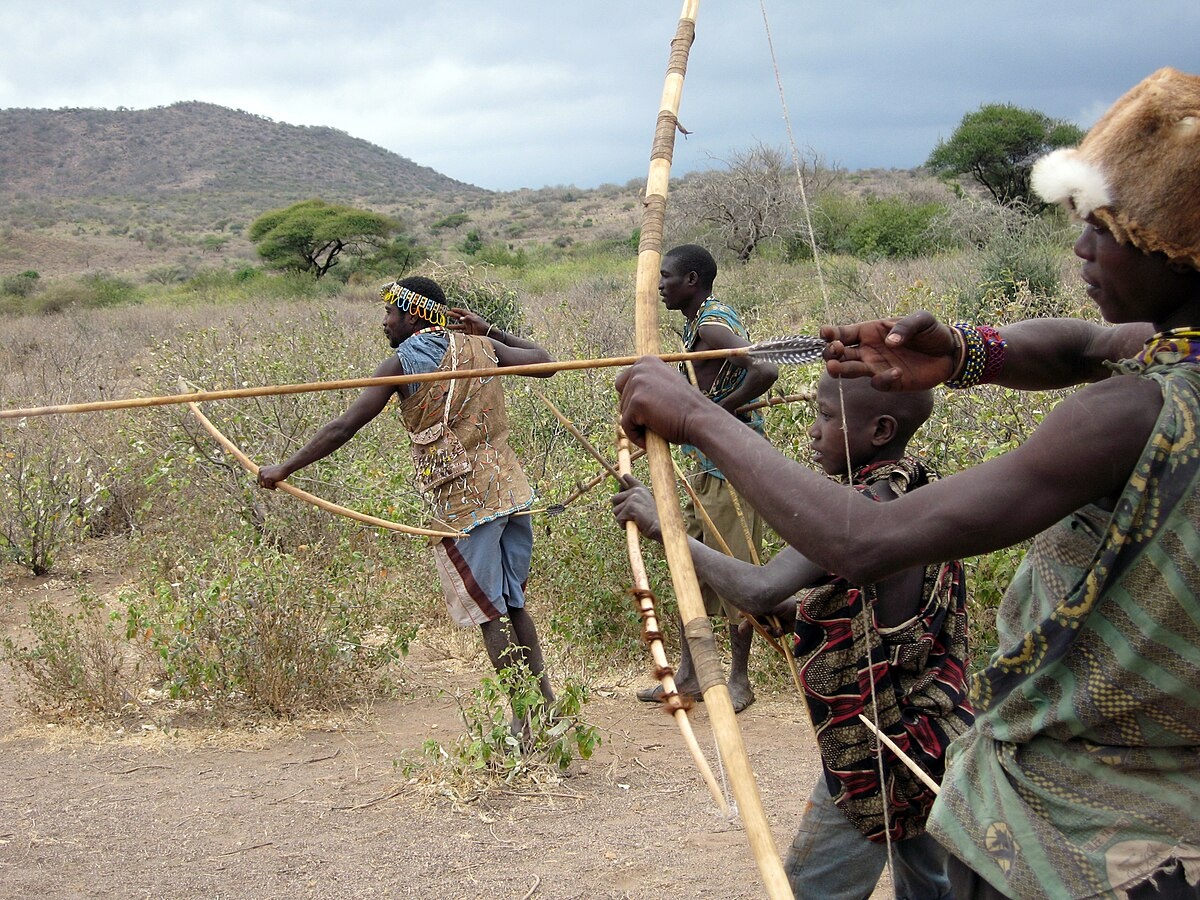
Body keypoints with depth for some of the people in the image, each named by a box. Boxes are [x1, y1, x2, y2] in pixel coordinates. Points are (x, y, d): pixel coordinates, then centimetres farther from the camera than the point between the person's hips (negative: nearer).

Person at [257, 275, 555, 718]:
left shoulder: (403, 364, -7)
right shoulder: (479, 346, 7)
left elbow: (345, 426, -10)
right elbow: (542, 359, 17)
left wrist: (284, 469, -4)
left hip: (463, 504, -6)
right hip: (511, 490, 6)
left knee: (489, 614, 2)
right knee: (513, 605, 17)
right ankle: (547, 703, 20)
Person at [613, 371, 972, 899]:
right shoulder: (923, 495, 4)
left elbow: (758, 590, -34)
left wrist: (662, 526, -26)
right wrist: (793, 610, 2)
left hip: (876, 752, -9)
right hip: (935, 741, 9)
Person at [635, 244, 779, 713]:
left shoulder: (710, 326, -18)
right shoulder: (707, 319, 13)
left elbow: (764, 370, -32)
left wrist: (718, 412, -22)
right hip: (706, 467, 11)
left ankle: (739, 679, 10)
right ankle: (687, 675, 22)